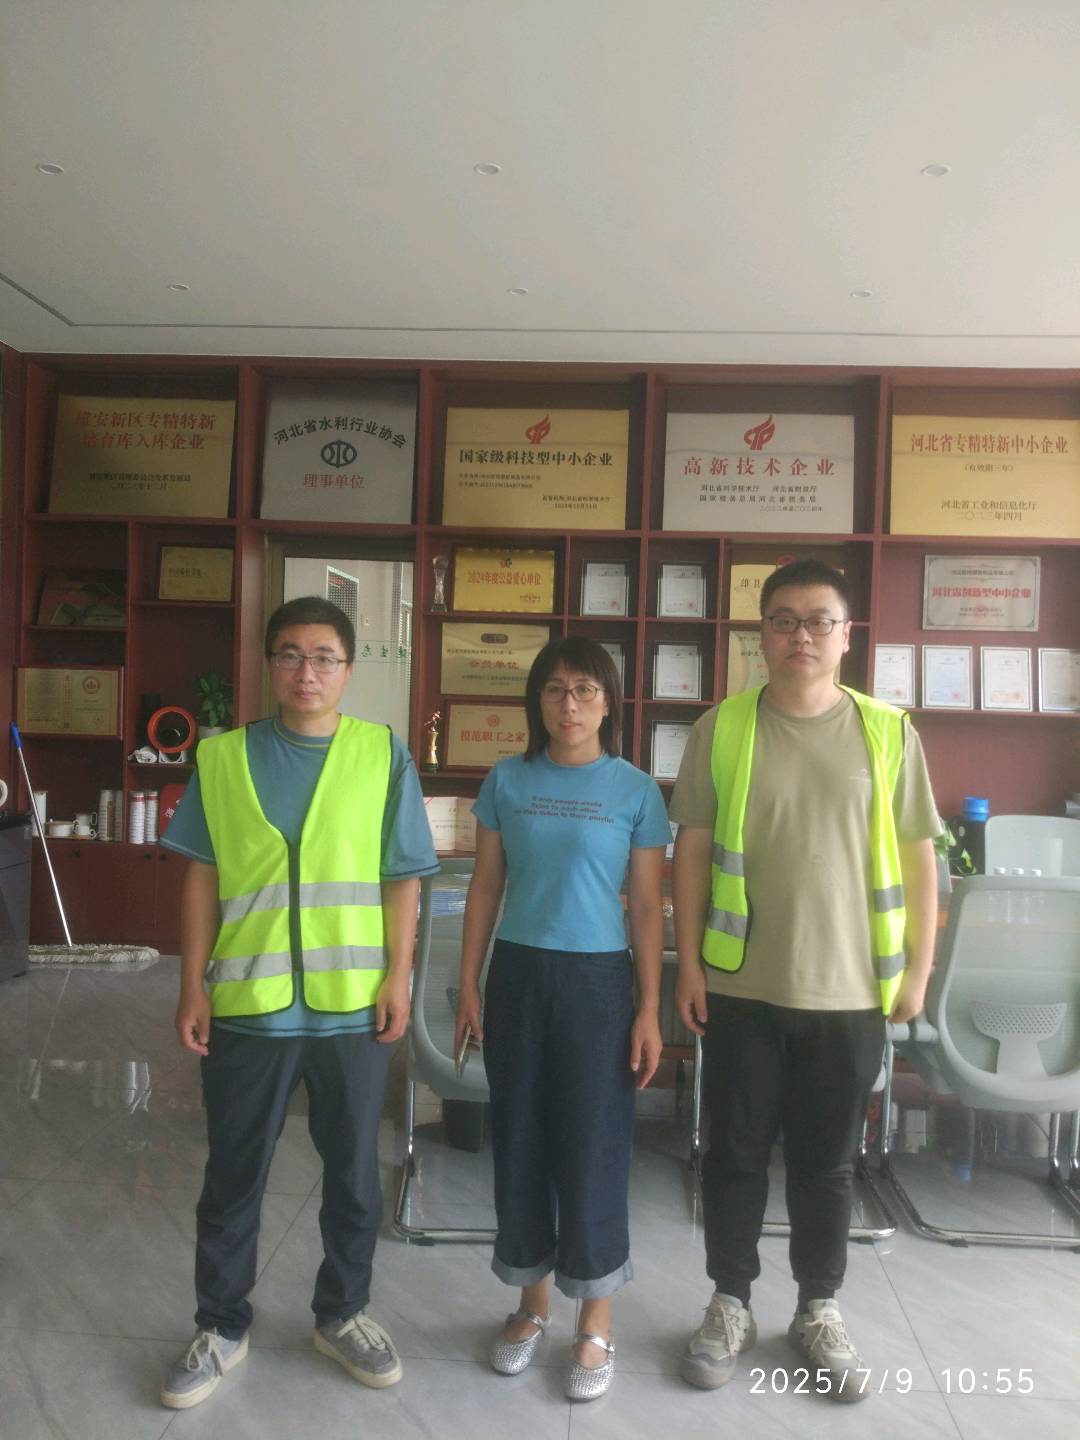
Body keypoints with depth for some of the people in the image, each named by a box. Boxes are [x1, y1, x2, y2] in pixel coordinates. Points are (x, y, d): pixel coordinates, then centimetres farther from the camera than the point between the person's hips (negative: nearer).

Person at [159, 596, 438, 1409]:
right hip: (247, 1003, 0)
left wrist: (399, 979, -5)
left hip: (352, 1004, 0)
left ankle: (342, 1314, 38)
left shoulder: (384, 756, -2)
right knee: (233, 1176, 15)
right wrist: (193, 986, -1)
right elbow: (202, 878, 2)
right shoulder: (221, 757, 0)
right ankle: (222, 1329, 35)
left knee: (353, 1171, 16)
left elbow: (403, 879, 0)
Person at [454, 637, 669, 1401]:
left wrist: (649, 1010, -5)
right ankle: (532, 1304, 32)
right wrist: (468, 986, 3)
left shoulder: (636, 789, -4)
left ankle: (597, 1324, 24)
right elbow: (486, 888, 6)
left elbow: (647, 907, -2)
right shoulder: (507, 780, 2)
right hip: (518, 976, 3)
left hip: (598, 981, -2)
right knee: (520, 1139, 11)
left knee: (594, 1146, 4)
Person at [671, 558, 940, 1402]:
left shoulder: (888, 732, 0)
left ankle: (820, 1311, 35)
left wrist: (917, 970, 2)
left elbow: (917, 857, 4)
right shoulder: (722, 728, -2)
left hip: (850, 990, 1)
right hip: (743, 986, 0)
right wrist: (689, 963, -3)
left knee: (828, 1161, 15)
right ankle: (731, 1305, 32)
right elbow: (692, 849, 0)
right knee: (737, 1153, 12)